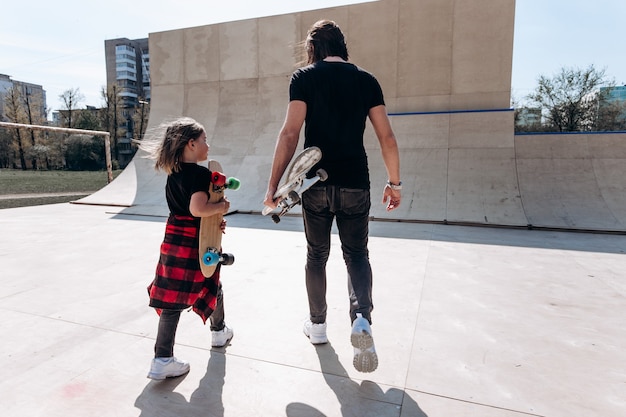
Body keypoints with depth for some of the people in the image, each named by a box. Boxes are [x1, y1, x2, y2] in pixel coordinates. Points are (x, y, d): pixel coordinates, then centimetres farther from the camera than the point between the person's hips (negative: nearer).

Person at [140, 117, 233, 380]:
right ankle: (219, 331, 41)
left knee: (172, 298, 6)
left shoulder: (173, 173, 11)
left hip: (173, 239, 7)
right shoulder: (200, 173, -17)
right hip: (197, 243, -7)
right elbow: (197, 209, -29)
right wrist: (221, 207, -13)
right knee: (212, 288, 17)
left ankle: (163, 360, 7)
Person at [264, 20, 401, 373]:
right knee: (357, 255, 14)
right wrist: (395, 182, 11)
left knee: (317, 255, 16)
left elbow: (290, 134, -10)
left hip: (316, 184, -1)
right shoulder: (366, 80, 7)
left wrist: (274, 185, -6)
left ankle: (318, 325, 28)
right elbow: (387, 137, 3)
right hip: (355, 185, 1)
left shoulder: (304, 77, 1)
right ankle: (362, 319, -9)